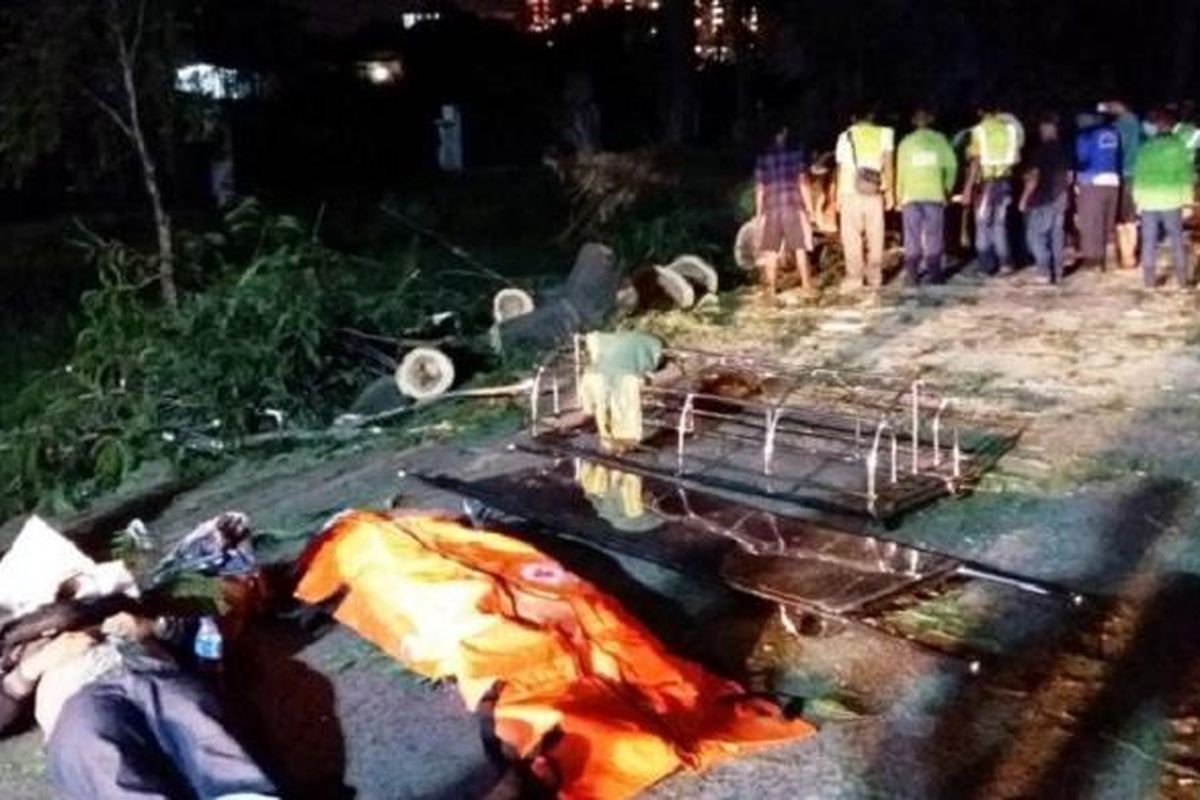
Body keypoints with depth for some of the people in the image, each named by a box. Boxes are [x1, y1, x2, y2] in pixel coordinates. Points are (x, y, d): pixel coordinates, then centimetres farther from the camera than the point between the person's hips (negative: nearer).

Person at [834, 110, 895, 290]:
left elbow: (842, 169, 5)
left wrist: (839, 195, 9)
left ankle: (854, 277, -4)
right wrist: (889, 191, 4)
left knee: (851, 237, 1)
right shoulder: (884, 133, 8)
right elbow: (887, 164, 2)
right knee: (875, 236, 8)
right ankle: (875, 277, 7)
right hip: (874, 192, 1)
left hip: (850, 191, -1)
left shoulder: (845, 136, 6)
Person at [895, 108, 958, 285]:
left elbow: (901, 171, 0)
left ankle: (912, 275, 3)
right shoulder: (940, 140, 1)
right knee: (933, 236, 6)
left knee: (912, 237, 5)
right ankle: (933, 273, 5)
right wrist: (947, 188, 10)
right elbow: (951, 165, -2)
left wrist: (899, 195, 8)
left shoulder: (906, 143, 1)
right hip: (934, 195, 0)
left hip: (911, 195, 0)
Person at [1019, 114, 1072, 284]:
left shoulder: (1040, 149, -12)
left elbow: (1034, 177, -16)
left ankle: (1045, 273, -8)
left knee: (1036, 235, -1)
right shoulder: (1064, 150, 7)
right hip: (1059, 198, 7)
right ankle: (1057, 273, 14)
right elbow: (1069, 176, 13)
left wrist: (1024, 198, -10)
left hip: (1042, 199, -7)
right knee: (1057, 235, 11)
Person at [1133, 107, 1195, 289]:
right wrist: (1187, 200, 3)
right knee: (1177, 240, 9)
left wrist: (1138, 199, 8)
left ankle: (1149, 279, 7)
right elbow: (1186, 174, -2)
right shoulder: (1179, 145, -3)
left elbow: (1139, 175, 3)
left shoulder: (1145, 147, 2)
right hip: (1172, 200, -1)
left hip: (1148, 200, 1)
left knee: (1149, 241, 7)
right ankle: (1182, 279, 10)